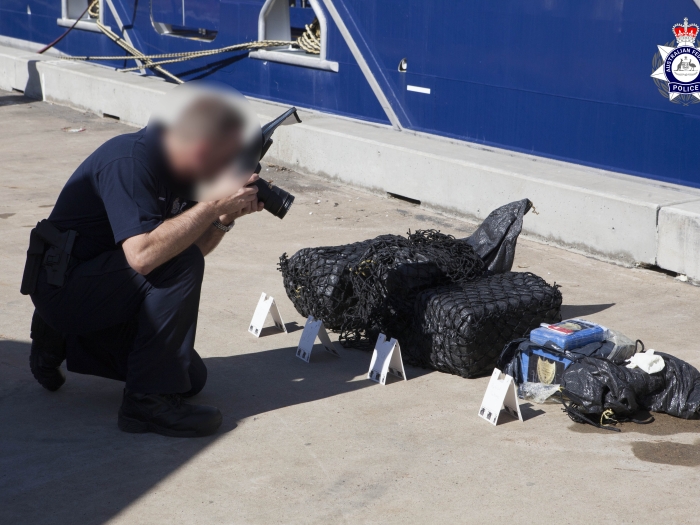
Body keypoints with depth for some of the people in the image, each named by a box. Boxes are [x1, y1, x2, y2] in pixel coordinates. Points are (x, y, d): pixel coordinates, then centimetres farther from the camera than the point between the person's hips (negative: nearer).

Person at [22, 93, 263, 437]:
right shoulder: (130, 162, -26)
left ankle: (65, 339, 21)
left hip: (103, 286, 9)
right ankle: (148, 400, -21)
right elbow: (142, 255, -38)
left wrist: (226, 217, -11)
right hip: (64, 286, -9)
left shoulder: (175, 163, 1)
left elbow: (192, 244, 8)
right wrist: (214, 206, -32)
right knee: (179, 264, -28)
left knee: (191, 378, 8)